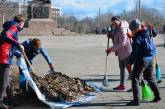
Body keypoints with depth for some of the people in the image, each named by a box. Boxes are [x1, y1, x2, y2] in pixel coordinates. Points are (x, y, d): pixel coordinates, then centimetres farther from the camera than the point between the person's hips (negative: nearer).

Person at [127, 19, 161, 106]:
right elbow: (152, 47, 18)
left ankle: (136, 100, -7)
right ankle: (157, 95, 30)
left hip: (142, 59, -8)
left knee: (135, 79, -3)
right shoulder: (147, 34, 9)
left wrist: (130, 63, -13)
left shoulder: (137, 37, -15)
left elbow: (134, 52, -18)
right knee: (149, 77, 23)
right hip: (150, 58, 8)